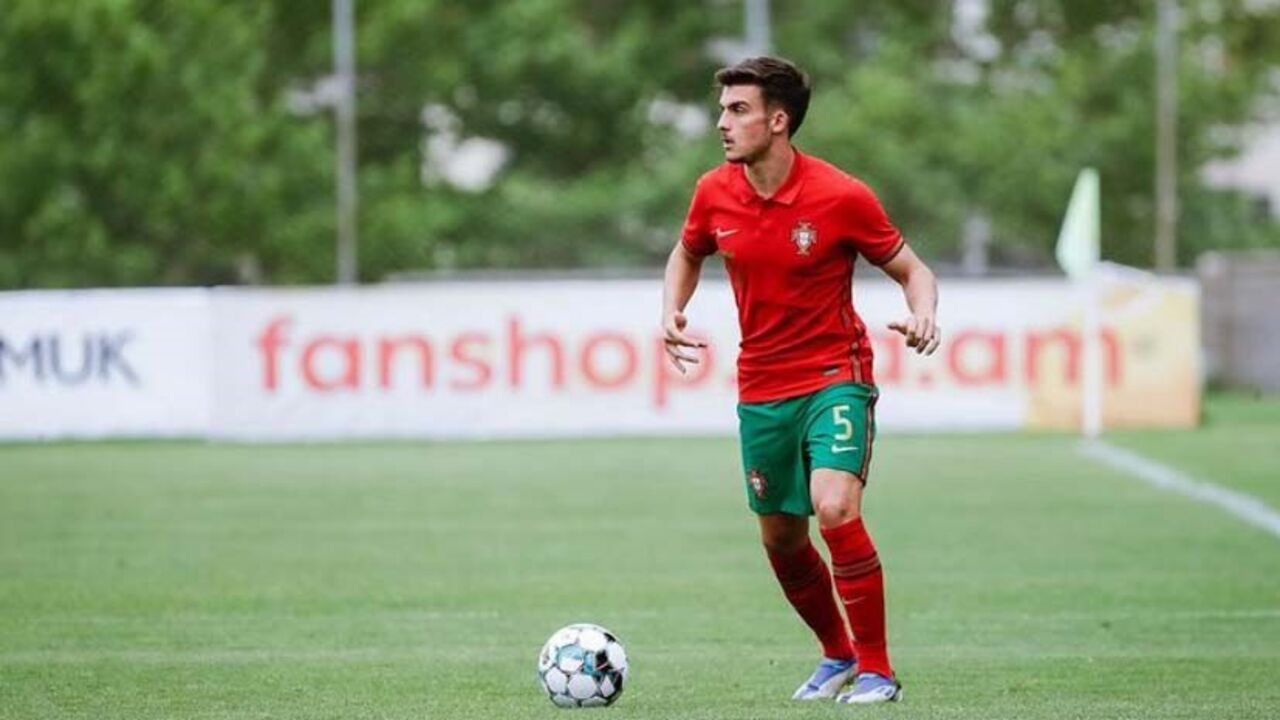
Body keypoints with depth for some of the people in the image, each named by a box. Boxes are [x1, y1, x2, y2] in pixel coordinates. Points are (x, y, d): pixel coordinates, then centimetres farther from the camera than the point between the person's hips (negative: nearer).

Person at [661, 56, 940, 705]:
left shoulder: (841, 197, -14)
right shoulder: (714, 194, -2)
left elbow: (912, 269, -3)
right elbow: (687, 255, 20)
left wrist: (922, 314, -24)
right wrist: (672, 312, 1)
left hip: (835, 377, -5)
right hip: (760, 388, 5)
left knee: (835, 509, -25)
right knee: (781, 539, 11)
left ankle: (876, 671, -13)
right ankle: (838, 656, 36)